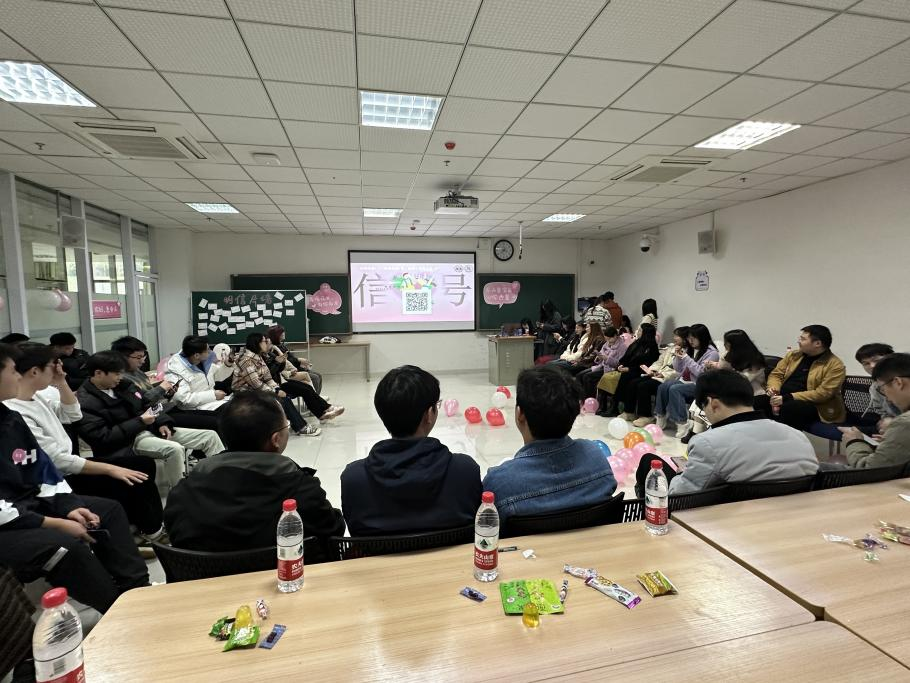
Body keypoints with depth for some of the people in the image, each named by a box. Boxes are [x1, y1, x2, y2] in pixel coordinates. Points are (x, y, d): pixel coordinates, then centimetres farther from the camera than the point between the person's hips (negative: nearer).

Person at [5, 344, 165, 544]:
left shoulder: (35, 396, 2)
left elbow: (73, 415, 14)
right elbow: (58, 461, -25)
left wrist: (61, 383, -1)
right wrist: (110, 469, -22)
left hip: (67, 468, 9)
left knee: (144, 464, 2)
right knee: (128, 483, -16)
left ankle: (151, 527, 9)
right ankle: (151, 531, 8)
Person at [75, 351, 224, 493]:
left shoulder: (120, 386, 9)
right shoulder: (85, 403, -13)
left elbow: (144, 405, 18)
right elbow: (104, 438, -19)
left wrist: (162, 423, 0)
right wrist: (140, 421, -18)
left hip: (150, 428, 8)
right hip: (128, 441, -8)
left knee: (210, 436, -4)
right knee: (174, 449, -38)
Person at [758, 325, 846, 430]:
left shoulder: (835, 365, -7)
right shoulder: (793, 355, 12)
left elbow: (823, 393, -16)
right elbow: (776, 374, 17)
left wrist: (788, 398, -23)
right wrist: (773, 388, -8)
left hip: (814, 406, -5)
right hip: (782, 399, 5)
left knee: (786, 409, -39)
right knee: (754, 402, -24)